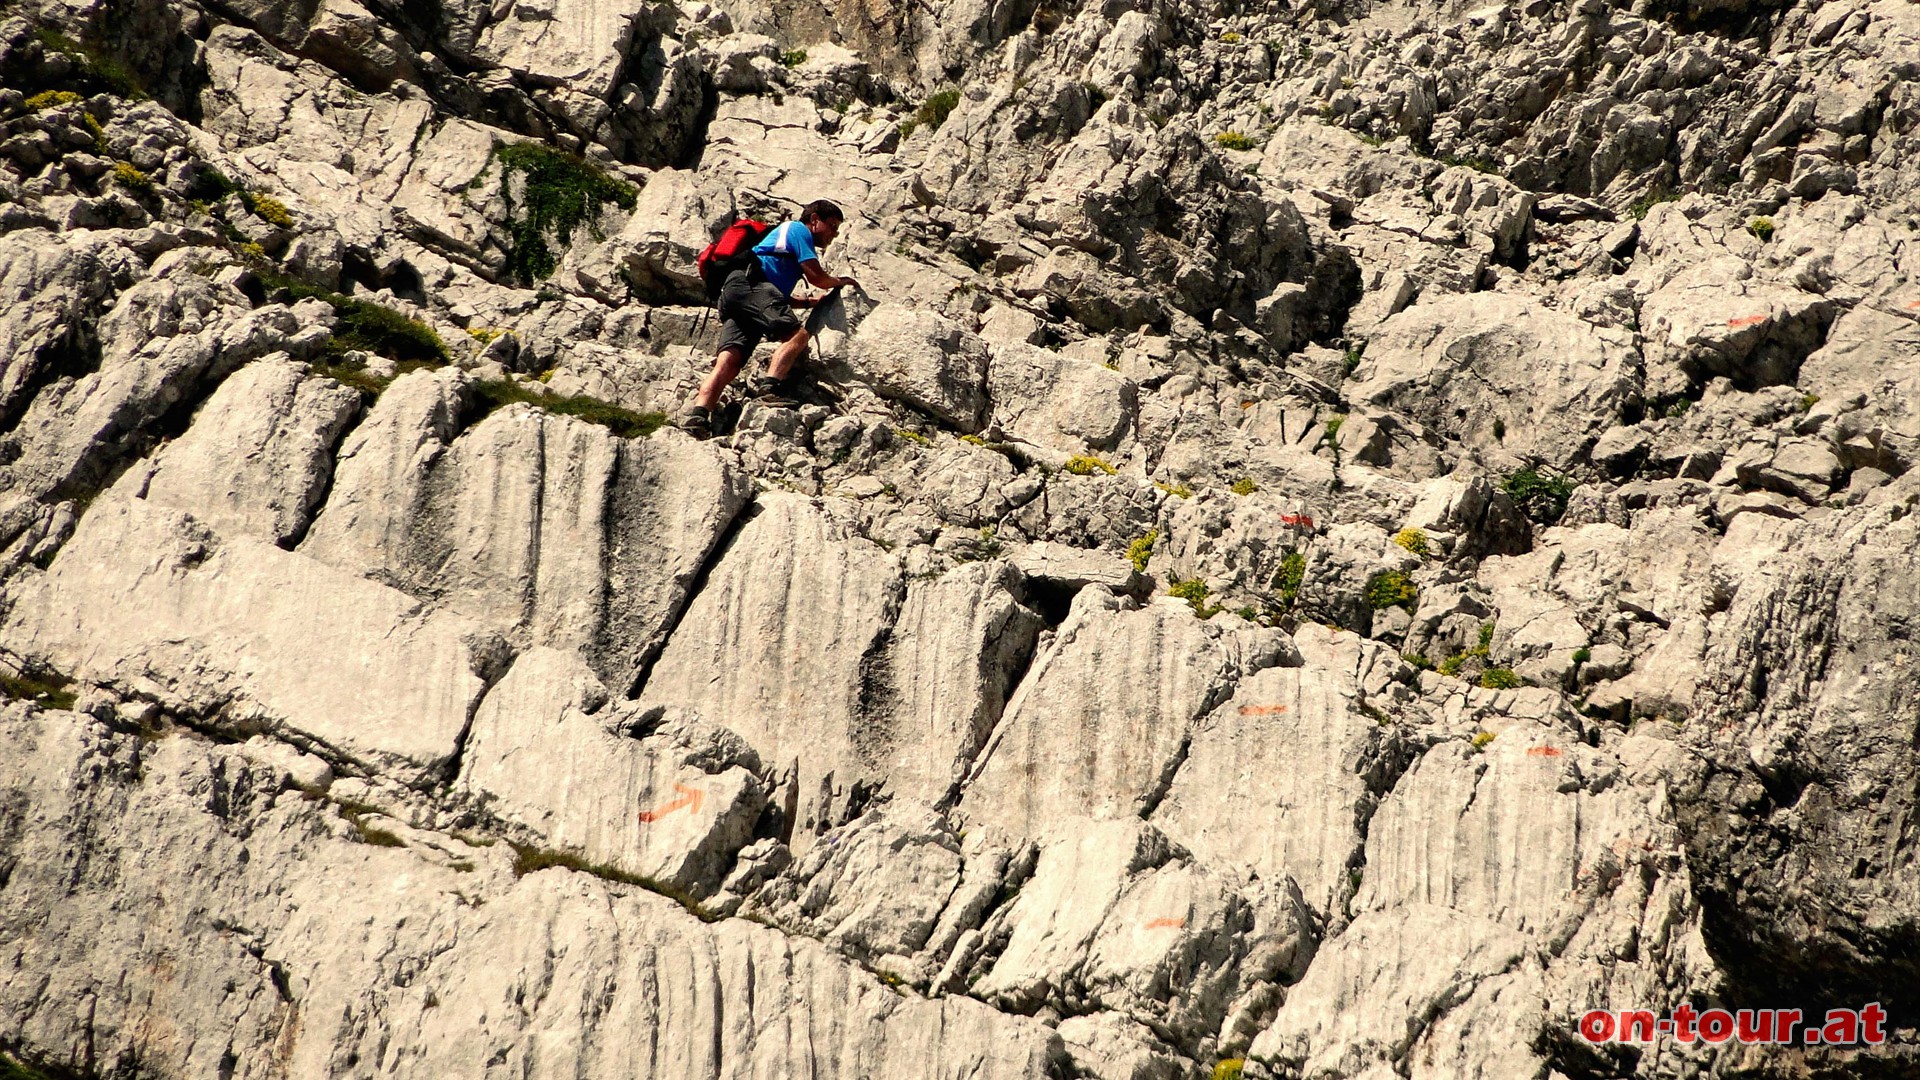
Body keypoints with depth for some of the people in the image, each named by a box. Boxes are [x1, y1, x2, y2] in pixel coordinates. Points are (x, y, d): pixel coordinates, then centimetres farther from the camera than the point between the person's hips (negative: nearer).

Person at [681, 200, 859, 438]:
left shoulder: (781, 234, 41)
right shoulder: (799, 229, 13)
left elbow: (781, 296, 38)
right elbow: (816, 276, 3)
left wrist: (812, 302, 32)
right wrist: (840, 282, 22)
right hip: (750, 284, -9)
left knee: (729, 362, -11)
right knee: (797, 334, -23)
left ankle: (698, 414, -30)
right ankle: (771, 386, -41)